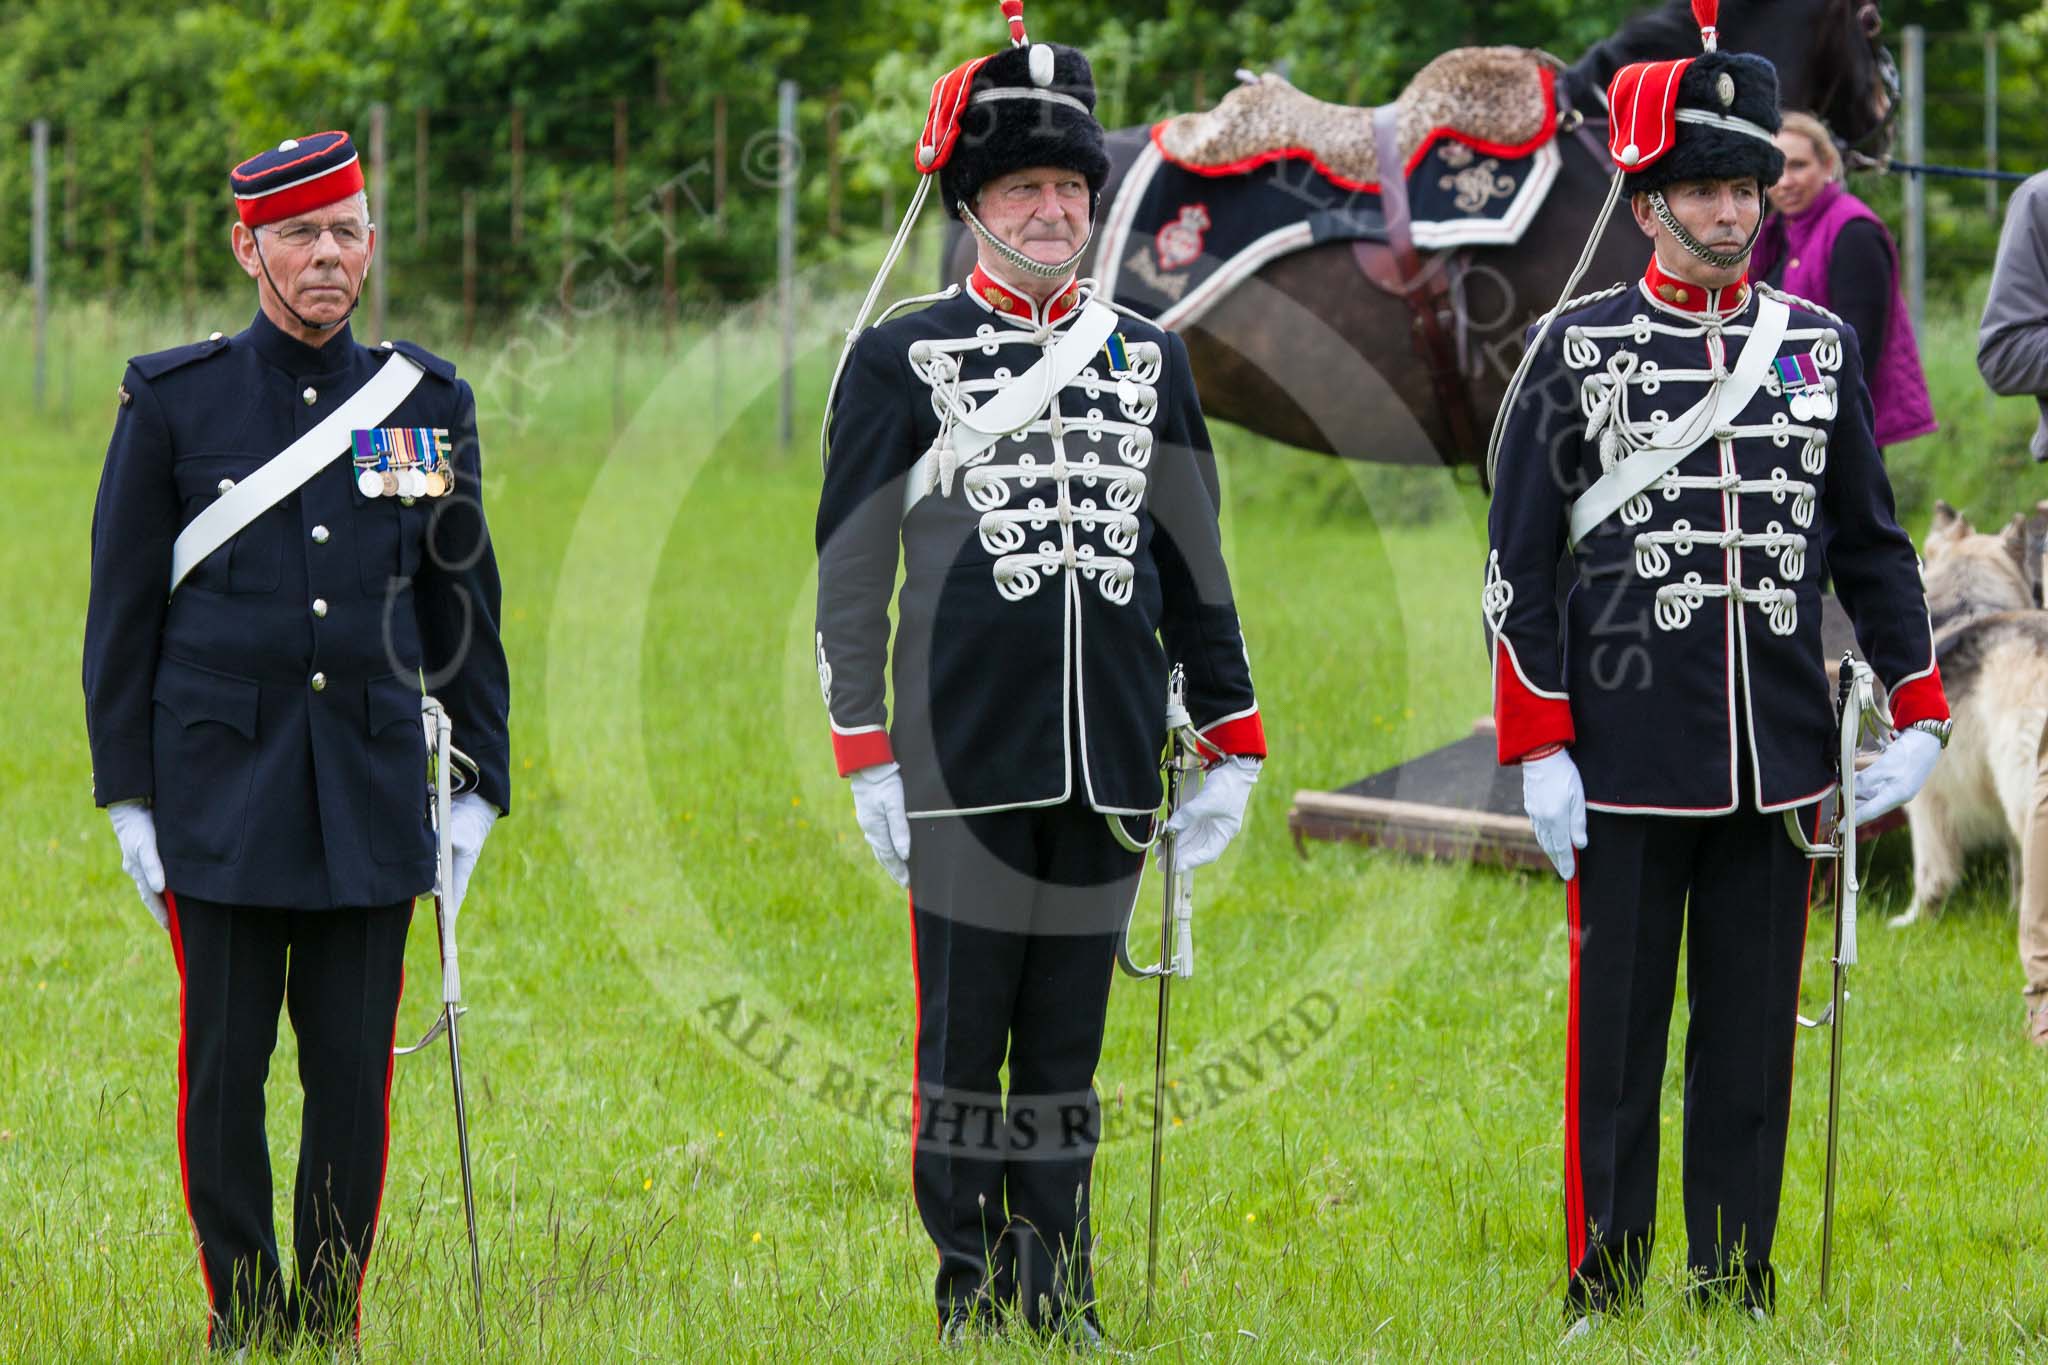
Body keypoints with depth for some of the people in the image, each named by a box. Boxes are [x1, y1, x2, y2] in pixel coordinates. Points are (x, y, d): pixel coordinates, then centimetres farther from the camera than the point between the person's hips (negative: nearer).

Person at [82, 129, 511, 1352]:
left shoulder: (429, 403, 7)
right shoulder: (174, 400, 1)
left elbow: (464, 603, 12)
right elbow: (124, 609, 3)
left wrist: (483, 785, 8)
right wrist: (126, 795, -1)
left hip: (372, 793, 2)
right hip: (222, 793, -2)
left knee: (355, 1075, 3)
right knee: (226, 1072, 0)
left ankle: (332, 1322, 12)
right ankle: (245, 1323, 10)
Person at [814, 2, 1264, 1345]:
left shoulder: (1149, 360, 12)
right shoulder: (901, 360, 1)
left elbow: (1195, 564, 16)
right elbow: (851, 574, 2)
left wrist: (1231, 747, 12)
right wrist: (868, 764, -3)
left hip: (1108, 769, 3)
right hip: (969, 764, -3)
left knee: (1069, 1043, 7)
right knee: (964, 1040, 0)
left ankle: (1061, 1299, 13)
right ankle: (972, 1300, 8)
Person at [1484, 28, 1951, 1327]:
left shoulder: (1820, 345, 8)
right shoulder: (1580, 346, -1)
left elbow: (1872, 544, 13)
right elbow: (1520, 558, -1)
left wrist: (1921, 717, 4)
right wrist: (1538, 752, -7)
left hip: (1778, 764, 3)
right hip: (1628, 765, -3)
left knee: (1753, 1036, 7)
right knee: (1617, 1032, 2)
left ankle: (1738, 1291, 14)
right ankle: (1607, 1296, 9)